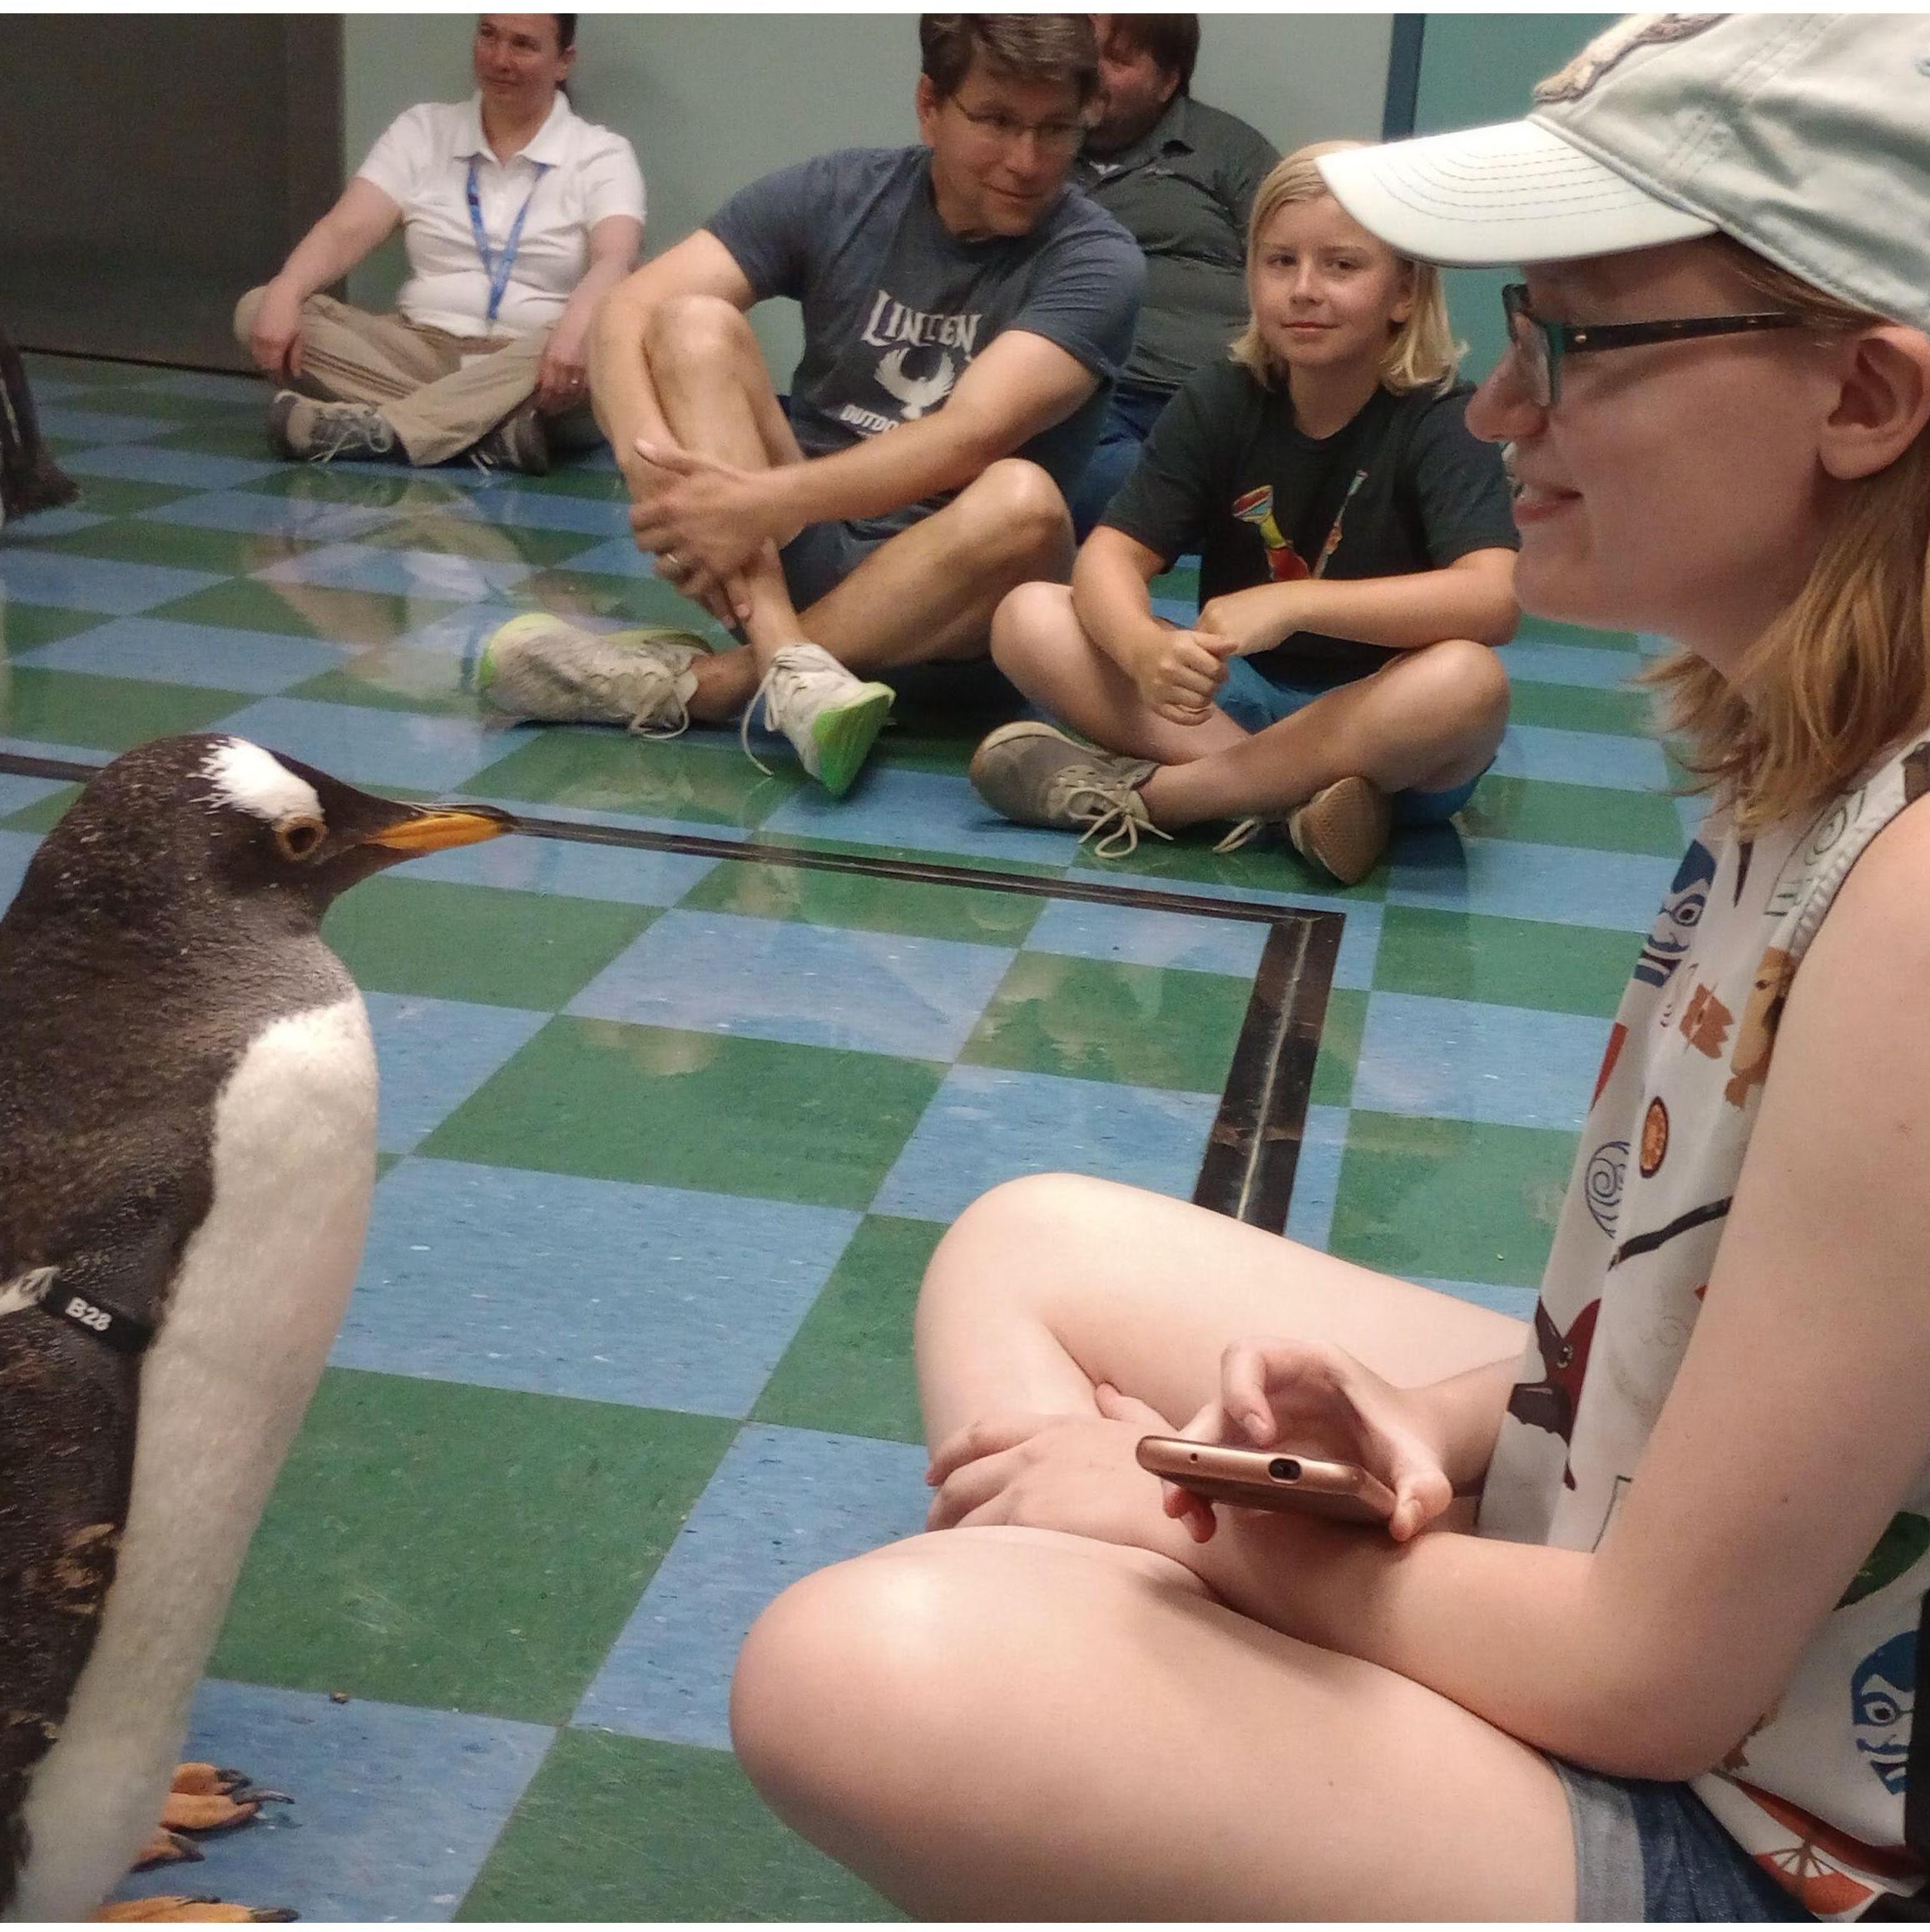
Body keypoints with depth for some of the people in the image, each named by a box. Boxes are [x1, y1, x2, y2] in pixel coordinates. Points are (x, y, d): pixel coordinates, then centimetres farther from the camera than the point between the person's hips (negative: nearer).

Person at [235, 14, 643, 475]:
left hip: (537, 368, -3)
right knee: (257, 310, -18)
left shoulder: (601, 155, 2)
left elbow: (614, 261, -17)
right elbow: (345, 230, -1)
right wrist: (283, 295, -22)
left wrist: (574, 329, -40)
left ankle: (379, 427, -40)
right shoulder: (421, 130, 11)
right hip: (423, 349, 3)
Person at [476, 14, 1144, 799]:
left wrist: (762, 504, -33)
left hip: (943, 586, -2)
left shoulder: (1096, 262, -11)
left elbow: (966, 439, -25)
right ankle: (788, 666, -37)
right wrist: (655, 471, -30)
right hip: (797, 549, 3)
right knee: (694, 323, -19)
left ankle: (699, 681, -28)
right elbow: (629, 313, -10)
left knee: (1021, 500, -35)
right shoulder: (834, 196, -2)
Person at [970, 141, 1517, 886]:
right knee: (1028, 618, -14)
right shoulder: (1221, 400, -2)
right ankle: (1292, 795, -27)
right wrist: (1144, 647, -34)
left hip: (1380, 734, -3)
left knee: (1469, 680, -37)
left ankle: (1136, 791, -27)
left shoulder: (1439, 423, -13)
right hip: (1239, 696, 4)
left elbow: (1493, 597, -29)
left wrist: (1292, 604, -36)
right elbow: (1111, 555, -11)